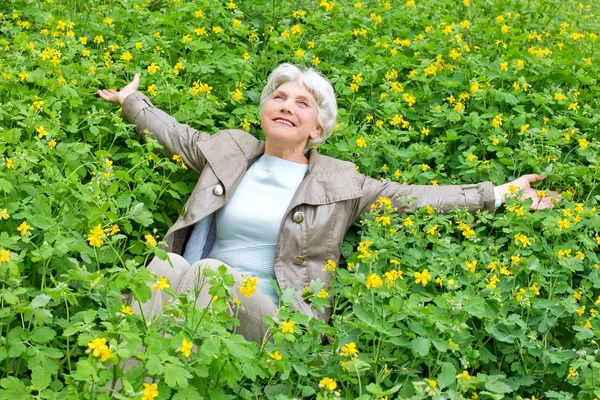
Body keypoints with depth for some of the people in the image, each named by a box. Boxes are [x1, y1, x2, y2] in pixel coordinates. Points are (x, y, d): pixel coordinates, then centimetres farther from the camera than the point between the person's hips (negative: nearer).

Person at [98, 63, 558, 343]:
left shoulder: (339, 181, 8)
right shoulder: (230, 148, 15)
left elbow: (411, 196, 7)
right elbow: (178, 133, 30)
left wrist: (498, 194, 6)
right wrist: (131, 99, 35)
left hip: (274, 317, -2)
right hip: (200, 291, 3)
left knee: (209, 273, -35)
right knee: (169, 265, -33)